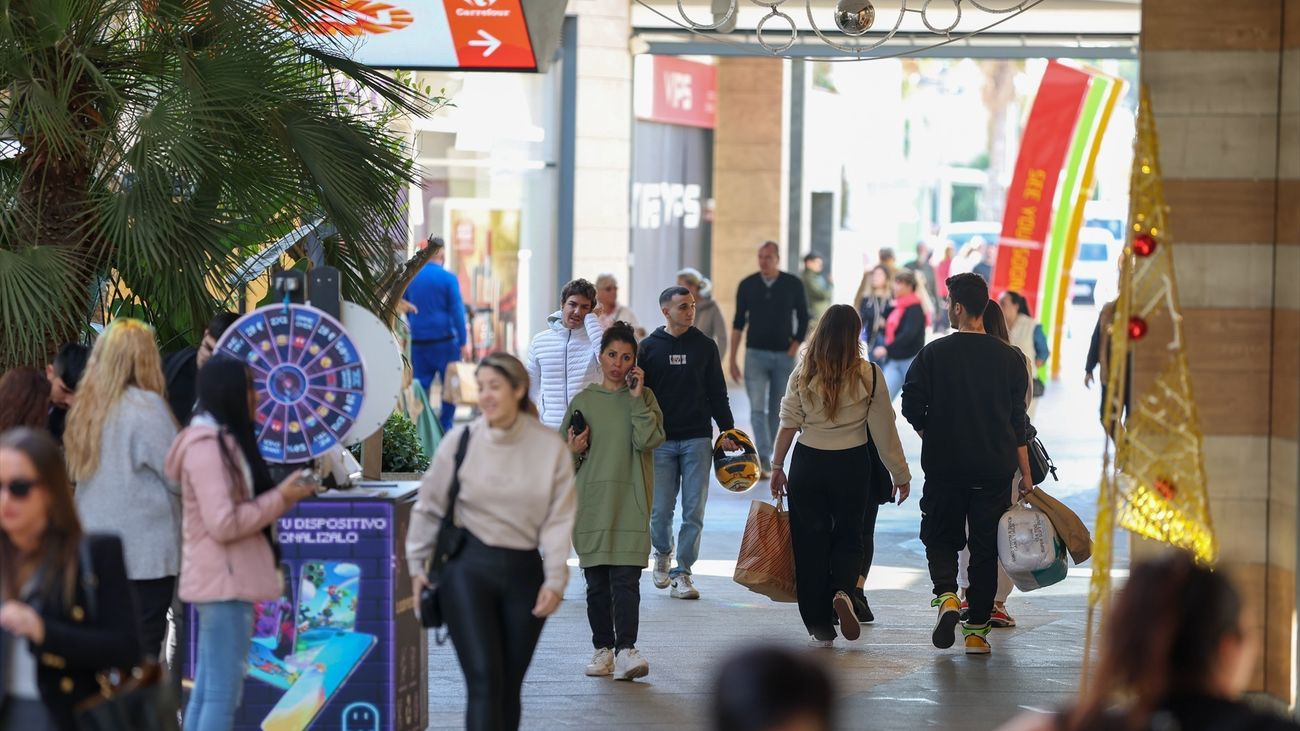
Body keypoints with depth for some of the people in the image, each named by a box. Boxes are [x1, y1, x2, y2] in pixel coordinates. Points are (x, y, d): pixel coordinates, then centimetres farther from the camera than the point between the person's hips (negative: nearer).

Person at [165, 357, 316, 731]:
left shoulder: (224, 440, 17)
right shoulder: (207, 447, -15)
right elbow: (223, 524, -20)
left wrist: (283, 494, 8)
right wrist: (281, 499, -13)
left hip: (224, 581, 11)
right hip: (225, 584, -11)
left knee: (207, 690, 11)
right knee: (223, 691, -11)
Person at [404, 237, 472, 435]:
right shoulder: (448, 278, -7)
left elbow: (405, 310, 16)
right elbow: (457, 312, -9)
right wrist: (464, 343, -6)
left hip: (418, 343, 4)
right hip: (444, 341, -4)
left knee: (420, 387, 7)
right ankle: (444, 431, 4)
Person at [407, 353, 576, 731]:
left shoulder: (550, 446, -1)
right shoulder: (461, 439, -2)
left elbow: (559, 519, -1)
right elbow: (429, 506, 7)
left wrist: (555, 580, -7)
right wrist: (416, 564, 9)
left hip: (523, 571, 2)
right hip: (469, 566, -2)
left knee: (509, 685, 9)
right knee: (484, 681, -12)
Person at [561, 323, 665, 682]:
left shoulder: (643, 399, 6)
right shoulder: (583, 400, 10)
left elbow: (648, 440, -10)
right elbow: (562, 452, 16)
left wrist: (636, 397, -10)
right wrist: (573, 451, -6)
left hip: (630, 502, -2)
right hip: (591, 501, 2)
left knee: (625, 579, -12)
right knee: (597, 582, 5)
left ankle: (626, 650, -18)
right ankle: (602, 649, 14)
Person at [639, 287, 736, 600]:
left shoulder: (704, 346, 7)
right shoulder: (648, 348, 3)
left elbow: (717, 393, 10)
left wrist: (727, 429, 2)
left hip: (698, 440, 1)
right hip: (660, 441, -1)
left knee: (694, 509, -3)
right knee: (661, 508, 1)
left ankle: (683, 571, 5)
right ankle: (662, 553, 30)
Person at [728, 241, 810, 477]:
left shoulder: (793, 284, 0)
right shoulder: (747, 285, 1)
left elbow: (803, 319, 8)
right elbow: (738, 323, 6)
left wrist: (794, 348, -3)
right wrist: (732, 359, 3)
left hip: (784, 355, 1)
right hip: (755, 353, 0)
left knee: (776, 410, 7)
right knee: (757, 408, -13)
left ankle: (764, 456, 20)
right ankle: (764, 461, -20)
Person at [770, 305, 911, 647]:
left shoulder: (803, 373, -3)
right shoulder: (868, 375, -6)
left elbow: (789, 424, -1)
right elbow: (884, 430, -3)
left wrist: (777, 467, 10)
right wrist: (900, 475, 6)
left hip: (807, 464, 1)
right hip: (852, 465, -1)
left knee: (810, 542, 8)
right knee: (848, 537, 15)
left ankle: (819, 626, 9)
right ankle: (844, 592, -14)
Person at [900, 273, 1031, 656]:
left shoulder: (934, 353, -6)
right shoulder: (1009, 357, 0)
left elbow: (912, 408, -4)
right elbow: (1018, 421, 2)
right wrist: (1025, 473, 7)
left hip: (944, 466, -1)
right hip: (995, 467, 1)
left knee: (941, 538, 13)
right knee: (986, 547, 8)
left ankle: (946, 596, -14)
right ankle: (977, 630, 9)